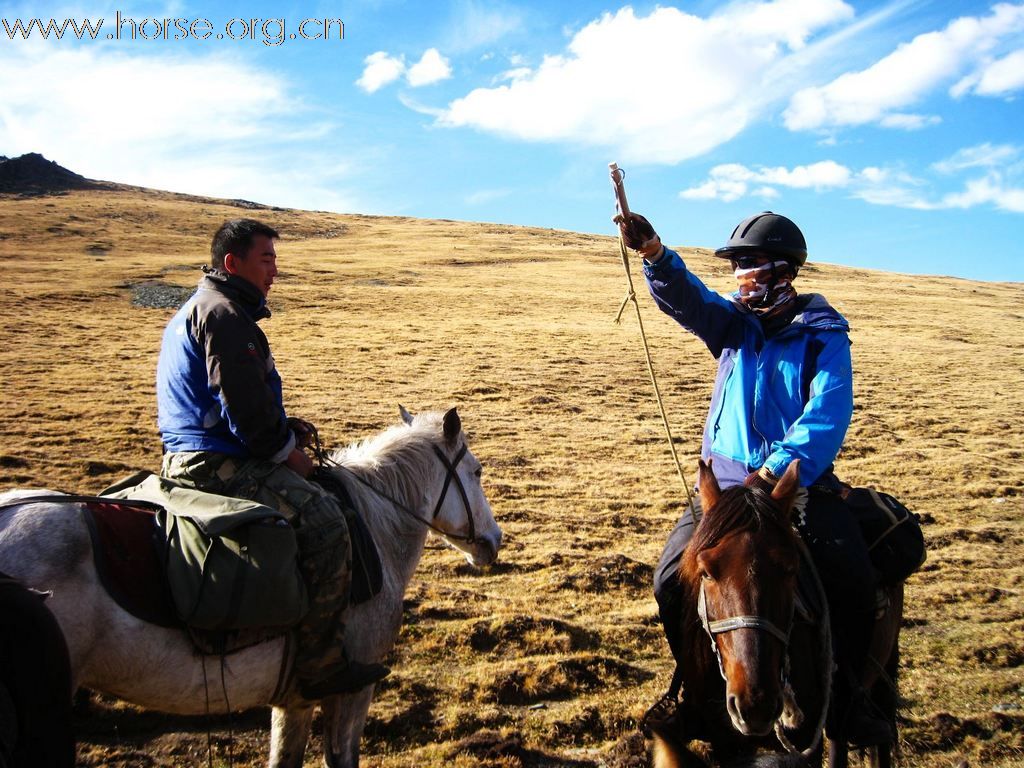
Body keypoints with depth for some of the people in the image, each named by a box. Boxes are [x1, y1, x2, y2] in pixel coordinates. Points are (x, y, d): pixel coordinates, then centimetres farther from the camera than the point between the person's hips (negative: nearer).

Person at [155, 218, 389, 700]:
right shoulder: (225, 314, -13)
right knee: (324, 521, -24)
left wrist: (285, 430, 14)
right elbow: (245, 405, -21)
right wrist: (287, 450, -8)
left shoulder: (193, 312, 22)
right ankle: (320, 667, -22)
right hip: (217, 466, -12)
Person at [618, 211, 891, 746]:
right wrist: (654, 255, -31)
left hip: (799, 481, -3)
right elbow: (687, 299, -10)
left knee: (855, 580, -19)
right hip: (725, 480, 3)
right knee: (672, 579, -11)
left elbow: (827, 415, -18)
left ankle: (847, 694, 6)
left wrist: (778, 472, -32)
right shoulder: (733, 323, 9)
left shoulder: (823, 336, -4)